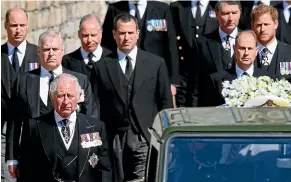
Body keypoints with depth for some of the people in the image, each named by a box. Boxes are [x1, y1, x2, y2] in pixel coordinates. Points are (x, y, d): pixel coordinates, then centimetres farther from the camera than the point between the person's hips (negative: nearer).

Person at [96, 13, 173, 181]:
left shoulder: (156, 63, 8)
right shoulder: (102, 66, 8)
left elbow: (166, 103, 8)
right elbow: (99, 105, 7)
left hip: (146, 138, -1)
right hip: (114, 140, 1)